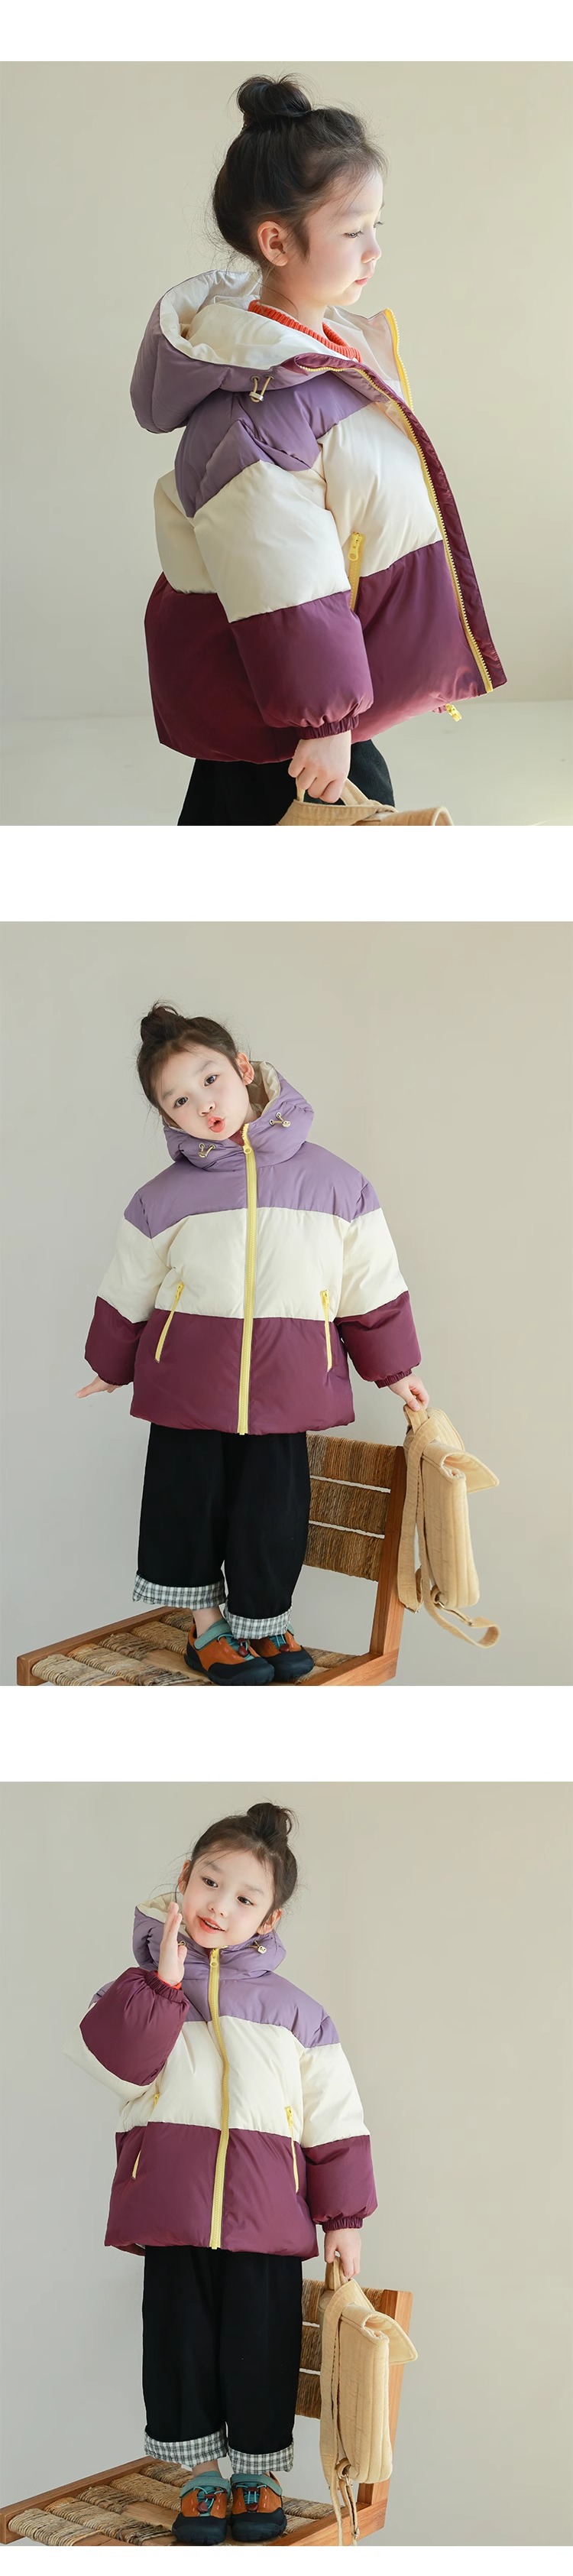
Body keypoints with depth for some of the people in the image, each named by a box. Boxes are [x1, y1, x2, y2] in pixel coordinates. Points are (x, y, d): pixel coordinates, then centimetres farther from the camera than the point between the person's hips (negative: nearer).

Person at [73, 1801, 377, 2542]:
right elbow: (113, 2058, -13)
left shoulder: (292, 2009, 7)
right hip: (172, 2199, 0)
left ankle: (256, 2473, 21)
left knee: (262, 2343, 3)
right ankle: (200, 2473, 21)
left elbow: (335, 2117, 7)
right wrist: (164, 1980, -17)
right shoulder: (146, 1987, 7)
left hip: (265, 2204, 0)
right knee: (180, 2336, 5)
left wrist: (342, 2216, 3)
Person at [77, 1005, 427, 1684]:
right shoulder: (162, 1198, -2)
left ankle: (263, 1622, 25)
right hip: (187, 1376, 0)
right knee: (189, 1500, 7)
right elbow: (128, 1294, 11)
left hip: (286, 1380, 0)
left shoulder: (331, 1181, -1)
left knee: (275, 1507, 4)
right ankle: (207, 1628, 25)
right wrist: (113, 1366, 19)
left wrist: (395, 1368, 12)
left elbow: (372, 1282, 7)